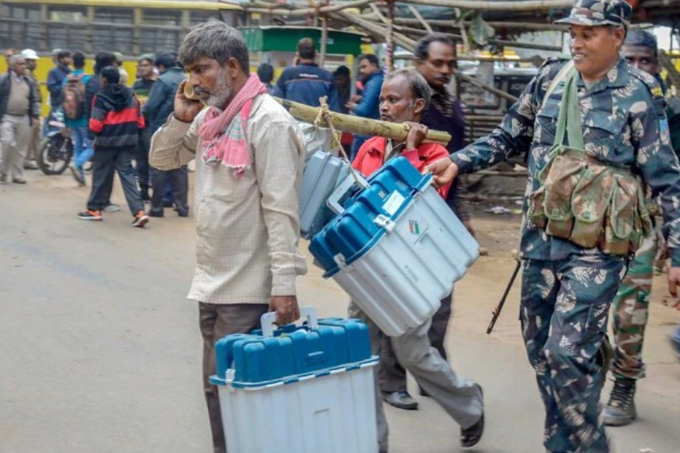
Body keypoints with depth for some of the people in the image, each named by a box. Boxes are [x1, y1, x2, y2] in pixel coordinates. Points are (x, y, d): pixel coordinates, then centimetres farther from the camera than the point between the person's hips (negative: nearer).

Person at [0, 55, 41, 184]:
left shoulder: (29, 81, 11)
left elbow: (34, 100, 14)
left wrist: (35, 115, 3)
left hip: (24, 119, 4)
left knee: (21, 149, 5)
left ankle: (17, 175, 13)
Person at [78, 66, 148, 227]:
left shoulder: (101, 97, -13)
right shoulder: (131, 95, 4)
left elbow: (96, 125, -16)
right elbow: (140, 122, 7)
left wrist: (95, 131, 5)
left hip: (107, 141, -4)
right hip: (128, 141, 4)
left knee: (101, 174, 10)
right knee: (127, 173, 5)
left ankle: (94, 209, 22)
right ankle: (139, 211, -7)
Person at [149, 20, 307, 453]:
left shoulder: (268, 121, -15)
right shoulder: (210, 116, 9)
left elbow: (281, 210, -19)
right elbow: (162, 160, 20)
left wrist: (284, 285, -23)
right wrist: (181, 118, 1)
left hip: (249, 288, -8)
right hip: (212, 282, 8)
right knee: (217, 385, 17)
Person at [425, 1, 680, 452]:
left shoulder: (639, 94, -9)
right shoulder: (552, 78, 5)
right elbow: (509, 137, 16)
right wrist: (458, 162, 2)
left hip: (596, 249, -5)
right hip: (542, 238, 6)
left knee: (568, 353, -12)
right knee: (540, 347, 12)